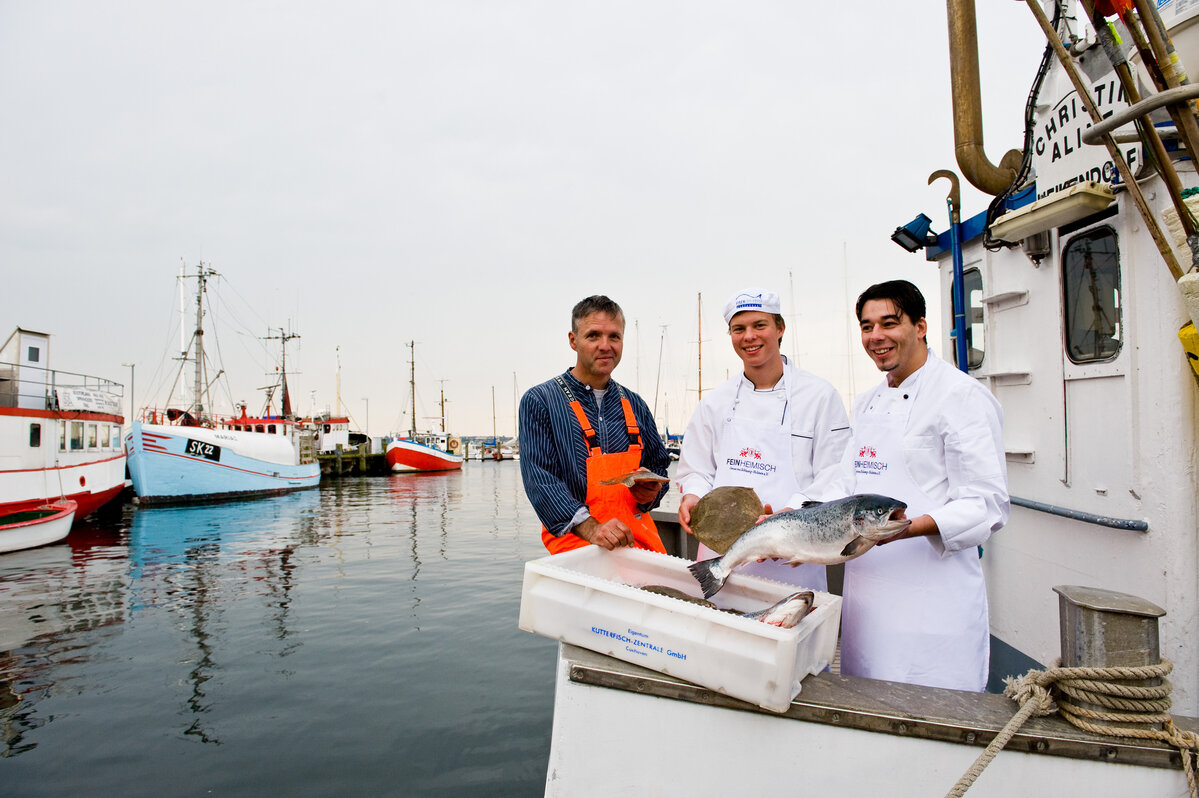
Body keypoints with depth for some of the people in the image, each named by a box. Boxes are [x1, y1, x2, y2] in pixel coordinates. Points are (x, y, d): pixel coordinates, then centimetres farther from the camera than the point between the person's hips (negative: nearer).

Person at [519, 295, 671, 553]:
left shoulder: (634, 405, 16)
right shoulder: (539, 401, 0)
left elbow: (659, 465, 25)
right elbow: (539, 479, -9)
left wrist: (651, 493, 1)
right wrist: (590, 528, -21)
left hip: (639, 535, 5)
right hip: (574, 539, -5)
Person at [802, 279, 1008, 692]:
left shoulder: (962, 396, -10)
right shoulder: (867, 404, 14)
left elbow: (987, 506, -14)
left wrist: (906, 527, -29)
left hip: (932, 603, -7)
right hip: (866, 592, 7)